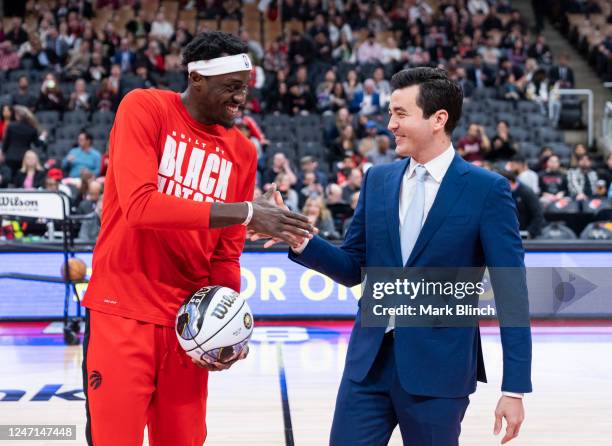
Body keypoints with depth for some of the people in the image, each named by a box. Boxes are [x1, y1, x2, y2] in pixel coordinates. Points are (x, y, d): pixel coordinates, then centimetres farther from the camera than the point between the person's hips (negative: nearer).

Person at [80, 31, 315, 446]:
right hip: (123, 310, -5)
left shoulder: (242, 152, 7)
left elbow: (226, 251, 11)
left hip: (189, 319, 5)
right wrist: (247, 212, -24)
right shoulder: (144, 109, -7)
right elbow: (138, 205, -21)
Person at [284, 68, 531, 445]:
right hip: (369, 360, 4)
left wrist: (515, 388, -10)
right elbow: (353, 268, 13)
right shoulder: (377, 180, 8)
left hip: (438, 368, -4)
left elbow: (511, 294, -7)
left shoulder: (487, 190, -6)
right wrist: (302, 243, -7)